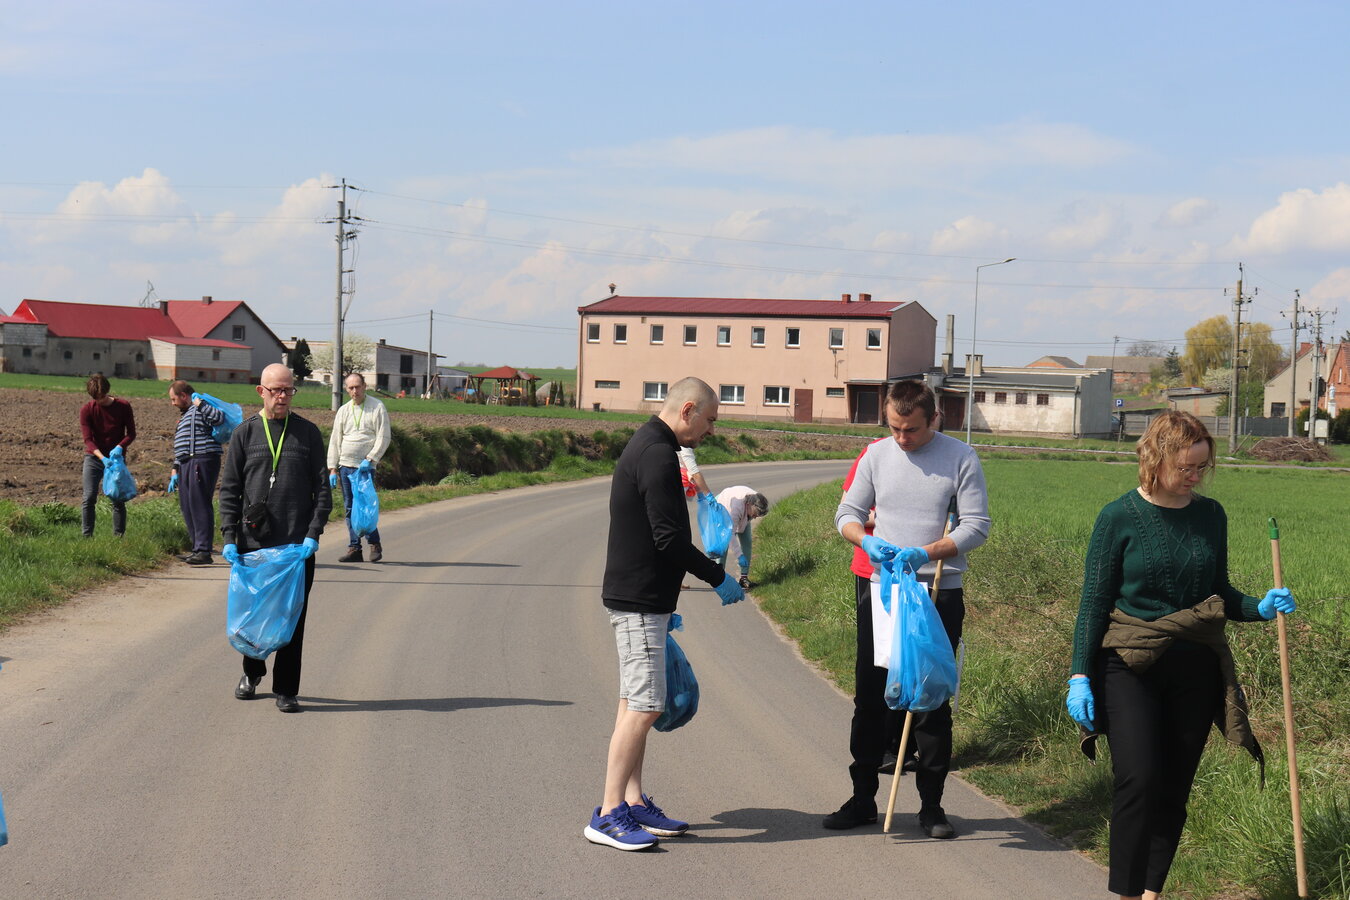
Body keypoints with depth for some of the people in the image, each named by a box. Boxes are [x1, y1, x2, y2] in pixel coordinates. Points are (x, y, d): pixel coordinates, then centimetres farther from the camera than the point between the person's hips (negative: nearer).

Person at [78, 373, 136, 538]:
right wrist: (102, 458, -26)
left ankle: (118, 537, 7)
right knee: (89, 498, -5)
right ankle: (87, 537, 0)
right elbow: (88, 439, -11)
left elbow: (131, 433, -2)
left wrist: (120, 447, -22)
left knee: (118, 499, 0)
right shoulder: (87, 410, -7)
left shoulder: (123, 406, -6)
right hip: (93, 458, 0)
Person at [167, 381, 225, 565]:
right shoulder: (184, 415, 26)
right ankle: (197, 548, 15)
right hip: (186, 464, 10)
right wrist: (175, 471, 26)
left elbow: (219, 418, -26)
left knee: (199, 505, -12)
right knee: (187, 507, 9)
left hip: (203, 461, -10)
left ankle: (204, 551, -13)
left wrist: (200, 404, -20)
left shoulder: (201, 409, -4)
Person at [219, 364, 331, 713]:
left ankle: (286, 690, 8)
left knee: (293, 616, -1)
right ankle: (252, 672, 34)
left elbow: (322, 488, 5)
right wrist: (230, 537, -4)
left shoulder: (308, 433, 6)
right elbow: (229, 489, 6)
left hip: (297, 544, -1)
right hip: (253, 541, 1)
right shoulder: (245, 433, 7)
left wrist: (313, 534, -7)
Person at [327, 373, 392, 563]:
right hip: (345, 466, 5)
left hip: (364, 467, -5)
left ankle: (375, 545, 4)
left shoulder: (377, 408, 0)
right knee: (350, 509, 5)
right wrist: (332, 468, 7)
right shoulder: (343, 411, 13)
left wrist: (370, 459, -14)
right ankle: (354, 548, 9)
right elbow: (335, 440, 14)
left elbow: (383, 438, -4)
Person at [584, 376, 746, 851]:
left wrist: (663, 605, 24)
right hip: (639, 600, -11)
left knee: (635, 704, 13)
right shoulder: (658, 455, -17)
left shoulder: (645, 446, 16)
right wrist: (718, 578, -10)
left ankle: (634, 803, 18)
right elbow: (669, 538, -22)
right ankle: (608, 814, -8)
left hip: (639, 597, 11)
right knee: (644, 705, -10)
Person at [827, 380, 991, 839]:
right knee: (870, 697, 6)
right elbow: (847, 512, 11)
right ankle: (863, 798, 16)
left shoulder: (960, 458, -4)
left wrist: (926, 552, -20)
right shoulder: (877, 455, 5)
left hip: (940, 594, -3)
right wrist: (866, 540, -12)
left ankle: (931, 805, 12)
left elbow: (976, 525, -6)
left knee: (933, 699, 3)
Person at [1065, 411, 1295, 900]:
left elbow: (1219, 593, 16)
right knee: (1139, 779, -15)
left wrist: (1261, 608, -4)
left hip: (1195, 670, 4)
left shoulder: (1210, 515, 5)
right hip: (1129, 667, -4)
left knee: (1174, 788, 6)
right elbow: (1094, 602, -4)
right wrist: (1080, 676, -8)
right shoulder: (1120, 517, -7)